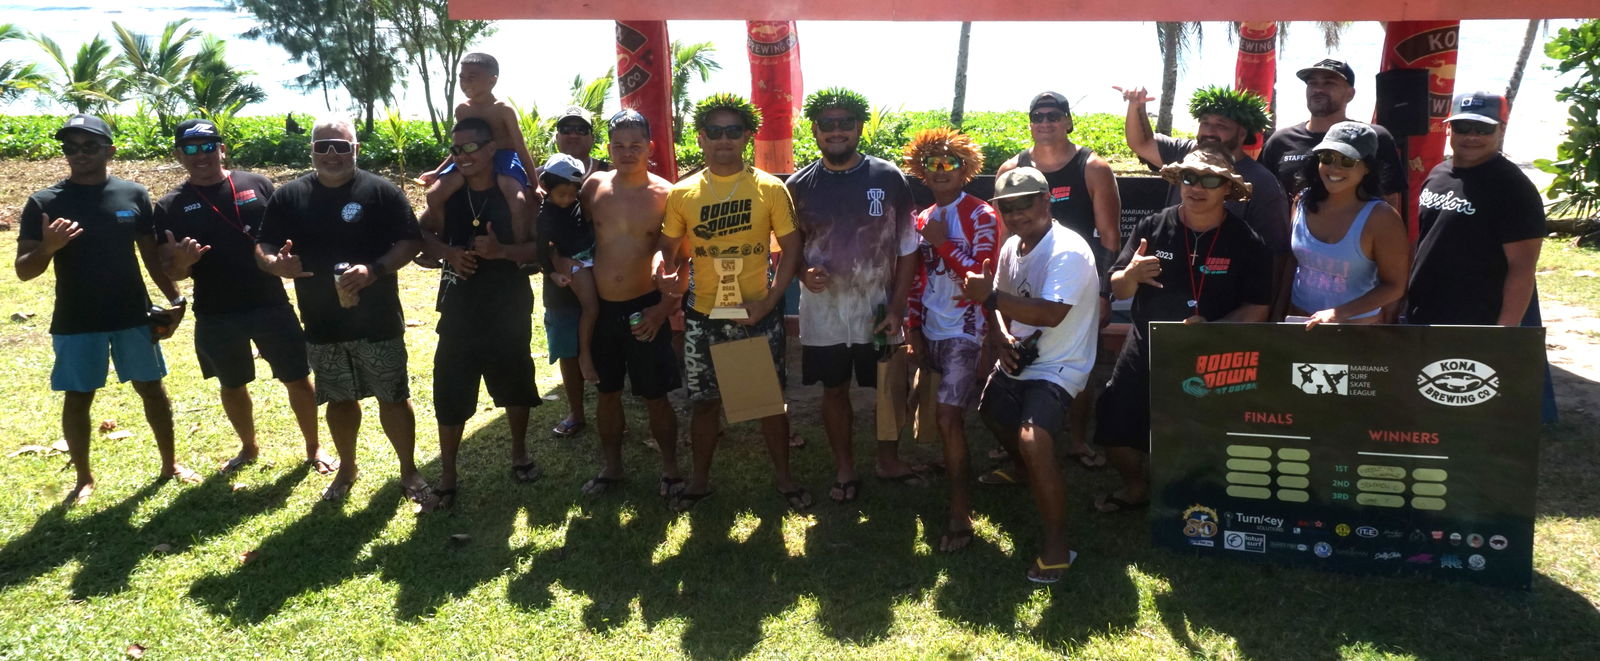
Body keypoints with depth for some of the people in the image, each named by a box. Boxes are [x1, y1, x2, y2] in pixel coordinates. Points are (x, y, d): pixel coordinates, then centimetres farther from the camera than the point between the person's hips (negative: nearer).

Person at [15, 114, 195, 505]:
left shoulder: (134, 195, 0)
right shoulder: (44, 203, -5)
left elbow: (151, 253, 8)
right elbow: (24, 271, -4)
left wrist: (174, 298, -1)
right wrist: (48, 247, -25)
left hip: (133, 316, 1)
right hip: (75, 323, -1)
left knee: (152, 388, 9)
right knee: (77, 398, 8)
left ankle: (170, 464, 24)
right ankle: (84, 478, 23)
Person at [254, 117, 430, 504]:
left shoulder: (381, 192, -7)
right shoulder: (289, 197, 2)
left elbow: (410, 243, -10)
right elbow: (263, 247, 3)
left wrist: (374, 270, -25)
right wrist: (275, 264, -20)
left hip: (378, 321, -3)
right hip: (322, 324, 3)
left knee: (394, 398, 6)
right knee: (340, 399, 17)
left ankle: (409, 471, 22)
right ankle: (347, 468, 36)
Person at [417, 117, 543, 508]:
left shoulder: (513, 197, -9)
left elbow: (534, 249, -7)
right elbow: (423, 235, 9)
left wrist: (501, 250, -25)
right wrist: (447, 252, -11)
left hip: (508, 309, -1)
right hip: (459, 307, 1)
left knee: (515, 384, 15)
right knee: (450, 391, 3)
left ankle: (519, 453, 39)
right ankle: (447, 475, 18)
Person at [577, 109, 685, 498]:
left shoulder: (665, 194, -8)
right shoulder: (594, 186, 1)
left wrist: (666, 305, -13)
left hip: (645, 308, -3)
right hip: (601, 307, 3)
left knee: (655, 395, 5)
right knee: (606, 391, 15)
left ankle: (670, 469, 23)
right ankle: (611, 467, 32)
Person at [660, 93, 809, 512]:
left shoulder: (770, 189, -4)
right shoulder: (682, 194, 1)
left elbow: (791, 249, -3)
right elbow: (672, 250, 9)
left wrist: (768, 302, -14)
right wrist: (669, 274, -14)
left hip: (759, 315, -1)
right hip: (702, 317, 2)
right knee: (705, 402, 13)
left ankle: (783, 476, 28)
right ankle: (700, 479, 31)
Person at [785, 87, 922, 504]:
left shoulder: (888, 178, -5)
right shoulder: (799, 185, 0)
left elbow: (907, 248, -2)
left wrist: (897, 307, -8)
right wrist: (803, 272, -13)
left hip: (878, 308, -1)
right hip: (823, 309, 1)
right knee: (834, 389, 11)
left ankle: (888, 461, 33)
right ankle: (844, 469, 28)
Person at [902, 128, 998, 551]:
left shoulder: (981, 216, -7)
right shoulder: (923, 220, 12)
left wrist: (944, 242, -15)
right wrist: (913, 330, 10)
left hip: (965, 332, -6)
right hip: (931, 332, 7)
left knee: (948, 416, -14)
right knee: (948, 415, 17)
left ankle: (960, 514, -6)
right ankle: (959, 477, 38)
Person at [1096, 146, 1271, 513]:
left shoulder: (1247, 243, -9)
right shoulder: (1153, 227, -5)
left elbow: (1257, 308, -7)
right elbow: (1118, 289, 2)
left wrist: (1212, 328, -23)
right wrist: (1132, 275, -22)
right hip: (1145, 352, 3)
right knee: (1115, 425, 7)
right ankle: (1136, 487, 36)